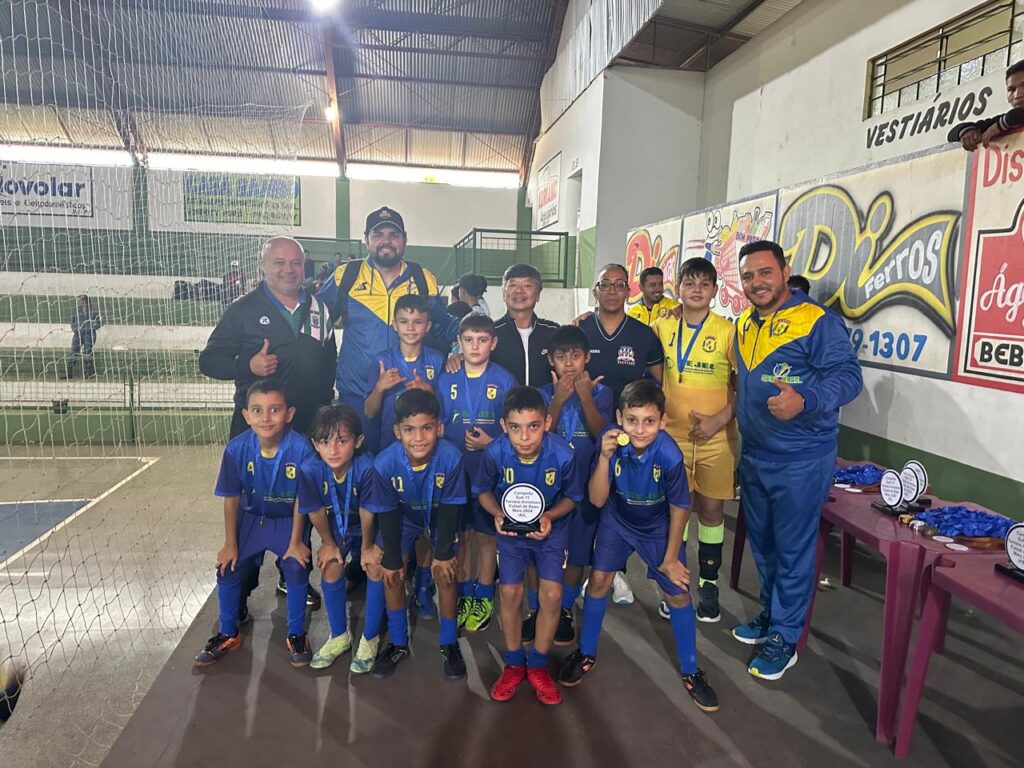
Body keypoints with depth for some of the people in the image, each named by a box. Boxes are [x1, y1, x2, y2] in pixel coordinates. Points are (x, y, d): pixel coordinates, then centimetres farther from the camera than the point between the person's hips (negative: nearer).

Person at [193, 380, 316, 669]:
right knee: (228, 568, -3)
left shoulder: (301, 449, -28)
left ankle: (296, 635, 6)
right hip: (251, 518, 3)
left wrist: (295, 542, -12)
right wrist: (230, 543, -3)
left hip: (288, 520, -3)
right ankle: (228, 634, 23)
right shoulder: (236, 448, -21)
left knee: (296, 569, -18)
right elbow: (231, 498, -8)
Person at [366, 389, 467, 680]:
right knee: (392, 575, -1)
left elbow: (450, 508, -22)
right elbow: (388, 513, -19)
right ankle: (398, 644, 21)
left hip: (441, 516, -1)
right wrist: (392, 558, -11)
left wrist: (443, 553, -14)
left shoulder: (451, 458, -36)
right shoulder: (385, 463, -33)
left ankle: (449, 644, 17)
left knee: (445, 575, -6)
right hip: (403, 516, 1)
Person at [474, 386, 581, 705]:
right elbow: (484, 491, -6)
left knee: (552, 594, -8)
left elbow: (571, 497, -9)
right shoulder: (495, 453, -26)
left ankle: (538, 665, 16)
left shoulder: (562, 454, -29)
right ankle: (514, 664, 22)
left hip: (550, 527, 0)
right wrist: (498, 514, -25)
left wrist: (549, 516, -27)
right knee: (510, 593, -3)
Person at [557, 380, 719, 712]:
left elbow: (679, 508, -17)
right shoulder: (612, 441, -28)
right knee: (598, 580, -1)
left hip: (659, 527, -1)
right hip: (617, 521, 2)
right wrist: (605, 457, -41)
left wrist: (670, 558, -7)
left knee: (678, 594, 1)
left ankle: (690, 671, 24)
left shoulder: (670, 455, -33)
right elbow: (597, 499, -25)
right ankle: (586, 653, 24)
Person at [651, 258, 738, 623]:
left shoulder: (728, 332, -7)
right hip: (672, 434, 2)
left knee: (711, 509, 9)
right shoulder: (662, 327, 2)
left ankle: (709, 585, 27)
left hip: (716, 438, -2)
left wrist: (720, 418, -15)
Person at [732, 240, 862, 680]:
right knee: (762, 542, 19)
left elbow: (848, 376, -22)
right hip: (754, 454, 7)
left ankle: (783, 639, 19)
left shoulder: (817, 321, -14)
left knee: (792, 548, 4)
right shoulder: (743, 325, 8)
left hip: (800, 459, -7)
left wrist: (804, 400, -38)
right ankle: (771, 614, 38)